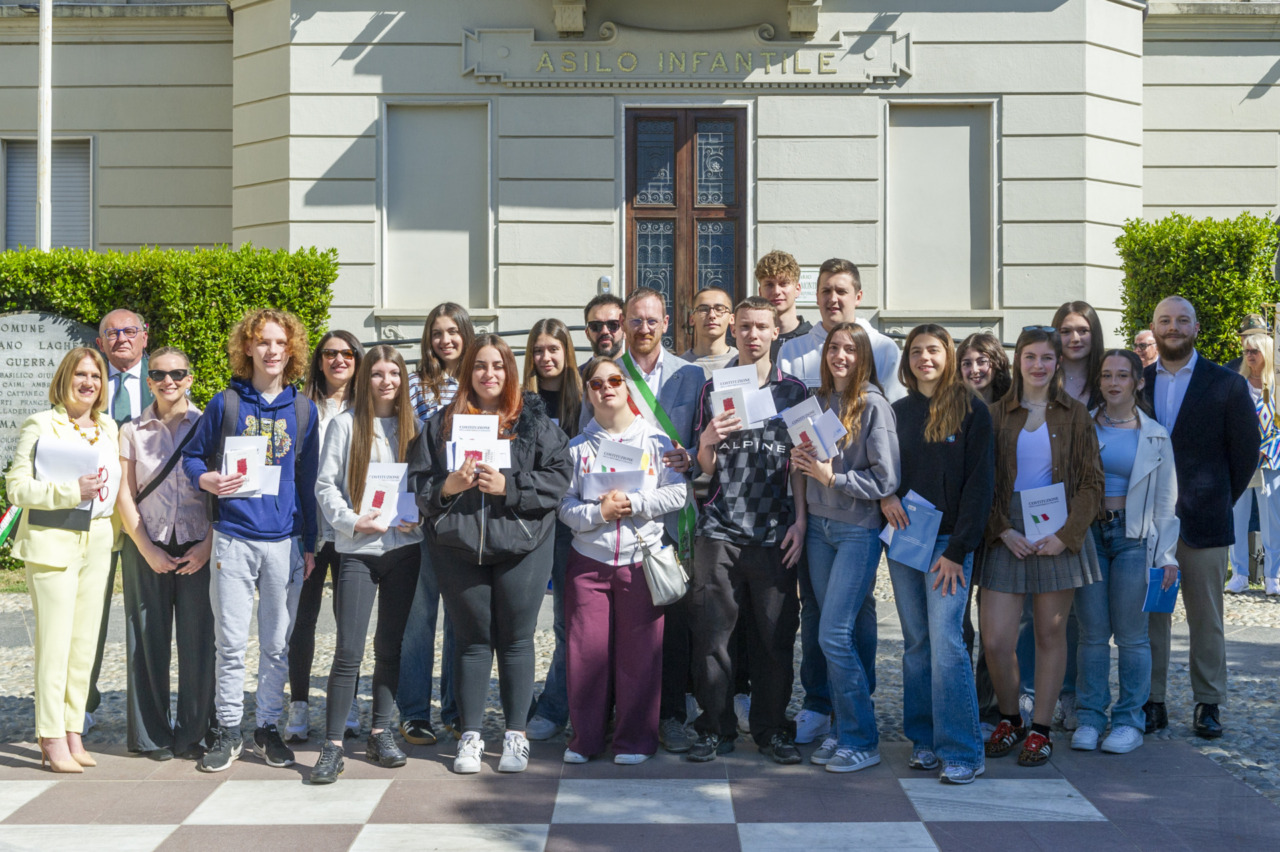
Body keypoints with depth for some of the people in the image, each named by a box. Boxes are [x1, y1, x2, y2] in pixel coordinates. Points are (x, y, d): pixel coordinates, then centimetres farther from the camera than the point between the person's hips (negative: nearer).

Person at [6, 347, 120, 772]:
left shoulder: (108, 427, 14)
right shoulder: (40, 425, -3)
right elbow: (17, 486, -8)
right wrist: (71, 491, -19)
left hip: (96, 542, 6)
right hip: (52, 542, -5)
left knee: (85, 642, 6)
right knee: (55, 642, -7)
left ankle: (73, 731, 13)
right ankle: (52, 739, -1)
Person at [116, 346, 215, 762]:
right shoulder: (133, 431, 8)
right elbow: (125, 497, 5)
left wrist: (207, 545, -10)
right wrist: (148, 550, -5)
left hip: (198, 548, -1)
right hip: (146, 547, 1)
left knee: (198, 641, -1)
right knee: (148, 641, 3)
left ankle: (192, 735, 10)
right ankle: (152, 735, 14)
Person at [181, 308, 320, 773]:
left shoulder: (303, 410, 8)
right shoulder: (226, 403, 3)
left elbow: (309, 481, 11)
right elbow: (192, 455, 9)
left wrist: (310, 543, 9)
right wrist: (209, 481, -14)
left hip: (285, 541, 2)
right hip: (234, 538, -1)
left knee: (277, 643, 7)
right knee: (231, 642, 2)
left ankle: (269, 728, 19)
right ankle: (228, 730, 13)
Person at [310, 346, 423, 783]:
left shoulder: (411, 424, 11)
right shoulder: (346, 423, 2)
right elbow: (325, 484, -1)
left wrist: (419, 517, -5)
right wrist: (352, 520, -14)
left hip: (404, 546, 3)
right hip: (357, 549, -3)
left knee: (390, 645, 9)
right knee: (349, 650, -8)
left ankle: (381, 733, 20)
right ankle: (333, 746, -3)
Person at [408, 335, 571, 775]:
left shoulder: (534, 420, 3)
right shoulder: (443, 423, 9)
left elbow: (558, 475, -4)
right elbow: (418, 482, 8)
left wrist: (509, 487, -14)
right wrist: (446, 486, -12)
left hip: (521, 544, -1)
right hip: (458, 545, 2)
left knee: (516, 639, 4)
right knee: (472, 639, 8)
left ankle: (516, 734, 15)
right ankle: (471, 735, 17)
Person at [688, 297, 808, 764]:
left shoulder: (793, 389, 10)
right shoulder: (713, 388, 10)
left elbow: (799, 462, 10)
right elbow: (704, 466, 11)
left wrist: (800, 521, 2)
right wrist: (709, 441, -11)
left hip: (775, 531, 0)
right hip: (719, 530, 0)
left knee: (776, 635, 1)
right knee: (712, 632, 0)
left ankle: (771, 728, 14)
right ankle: (715, 727, 11)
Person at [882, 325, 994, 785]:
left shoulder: (971, 410, -1)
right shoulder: (897, 412, 12)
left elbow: (980, 483, -6)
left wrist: (958, 550, -12)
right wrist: (885, 496, -4)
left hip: (948, 542, -4)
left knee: (946, 641, -12)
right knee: (916, 644, 7)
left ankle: (963, 752, -7)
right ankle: (924, 740, 15)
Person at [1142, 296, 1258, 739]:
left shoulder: (1227, 384, 1)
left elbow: (1246, 452, 4)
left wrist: (1218, 500, 4)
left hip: (1202, 520, -2)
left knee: (1206, 618, 5)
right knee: (1151, 614, 5)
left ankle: (1208, 705, 15)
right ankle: (1153, 702, 14)